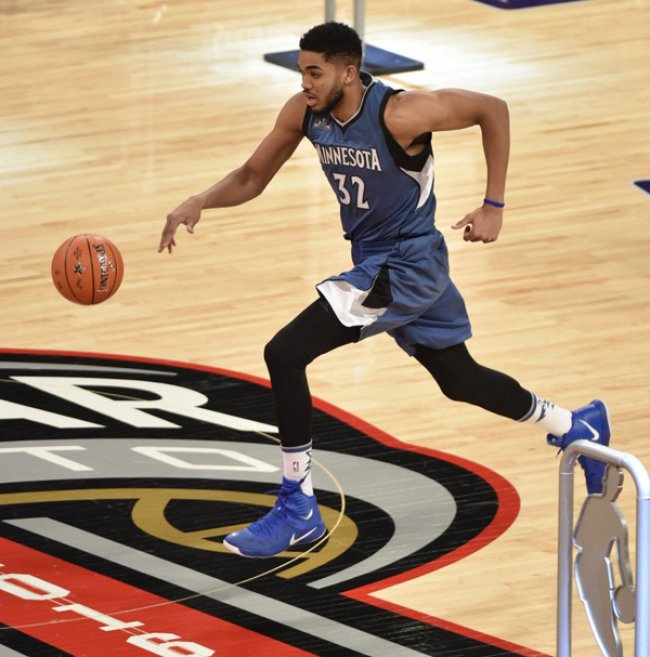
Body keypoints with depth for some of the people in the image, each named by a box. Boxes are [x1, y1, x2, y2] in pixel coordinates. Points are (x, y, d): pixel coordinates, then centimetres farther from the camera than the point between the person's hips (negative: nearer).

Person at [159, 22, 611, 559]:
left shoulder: (397, 114, -26)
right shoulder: (304, 114, -7)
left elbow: (493, 110, -16)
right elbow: (252, 178, 3)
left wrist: (493, 207, -13)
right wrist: (200, 203, -17)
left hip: (408, 263, -8)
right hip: (373, 261, 8)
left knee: (285, 354, -18)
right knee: (460, 379, 22)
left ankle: (298, 510, -8)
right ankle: (578, 427, 44)